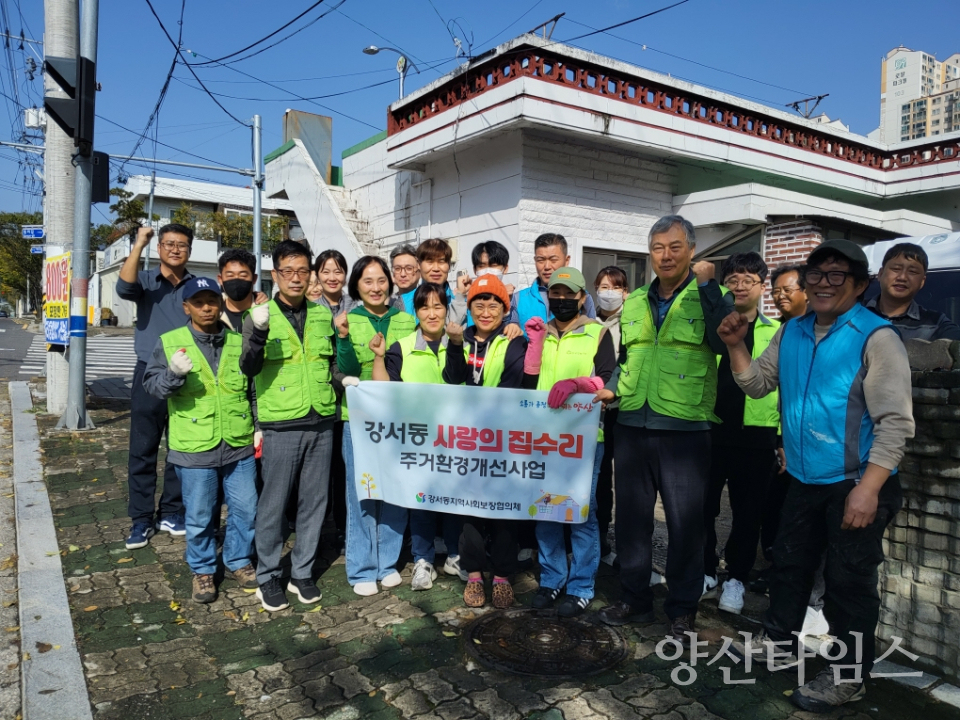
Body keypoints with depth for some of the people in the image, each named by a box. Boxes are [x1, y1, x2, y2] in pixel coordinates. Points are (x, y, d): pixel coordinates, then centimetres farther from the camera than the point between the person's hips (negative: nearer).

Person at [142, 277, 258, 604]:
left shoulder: (238, 342, 7)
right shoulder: (170, 342, -1)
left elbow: (253, 389, 15)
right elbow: (152, 384, -4)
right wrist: (173, 373, -24)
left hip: (240, 445, 3)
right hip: (194, 449, -2)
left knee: (245, 509, 12)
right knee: (199, 517, 9)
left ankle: (239, 561, 32)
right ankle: (203, 570, 29)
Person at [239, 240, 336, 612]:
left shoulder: (323, 315, 9)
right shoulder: (261, 315, -3)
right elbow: (249, 368, -16)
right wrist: (259, 333, -32)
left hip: (321, 422, 4)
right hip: (280, 425, -4)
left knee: (314, 501, 11)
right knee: (274, 504, 5)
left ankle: (302, 573, 27)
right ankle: (268, 577, 23)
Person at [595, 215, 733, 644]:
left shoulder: (709, 297, 0)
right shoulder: (635, 302, 13)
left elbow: (727, 343, -20)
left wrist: (706, 284, -20)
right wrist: (611, 389, 5)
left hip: (685, 429, -4)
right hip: (632, 425, 5)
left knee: (685, 522, 6)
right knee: (631, 516, 13)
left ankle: (683, 609, 24)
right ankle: (634, 599, 30)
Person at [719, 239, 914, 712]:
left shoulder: (876, 337, -15)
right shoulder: (791, 332, 5)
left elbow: (895, 422, -18)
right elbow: (757, 385, 11)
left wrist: (868, 489, -23)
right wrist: (736, 346, -6)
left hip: (855, 484, -6)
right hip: (803, 480, 6)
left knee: (848, 581, 6)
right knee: (789, 563, 20)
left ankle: (847, 675, 24)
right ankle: (779, 639, 40)